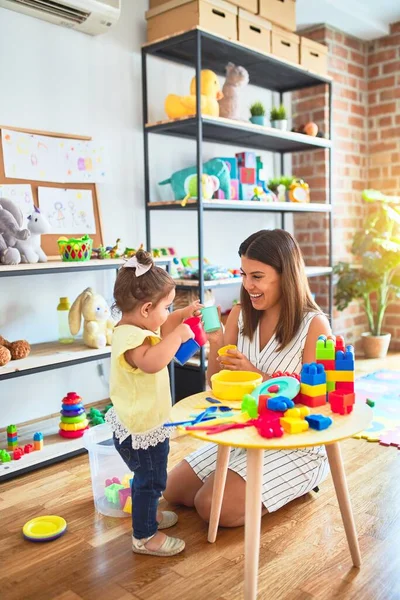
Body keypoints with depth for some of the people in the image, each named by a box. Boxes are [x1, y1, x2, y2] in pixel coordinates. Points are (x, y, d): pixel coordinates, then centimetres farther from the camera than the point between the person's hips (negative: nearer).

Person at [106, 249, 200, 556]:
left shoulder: (135, 328, 2)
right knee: (150, 479, 7)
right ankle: (144, 536, 26)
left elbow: (161, 328, 24)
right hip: (140, 430, -11)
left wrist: (182, 316, 10)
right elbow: (151, 360, -52)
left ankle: (149, 513, 51)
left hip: (146, 424, 11)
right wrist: (178, 334, -39)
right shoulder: (130, 338, -31)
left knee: (148, 476, 29)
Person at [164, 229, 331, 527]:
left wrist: (255, 375, -27)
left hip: (298, 445, -6)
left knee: (214, 506, -16)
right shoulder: (240, 315, -2)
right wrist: (215, 344, -18)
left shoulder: (314, 325, -18)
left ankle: (293, 489, 9)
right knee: (174, 490, 4)